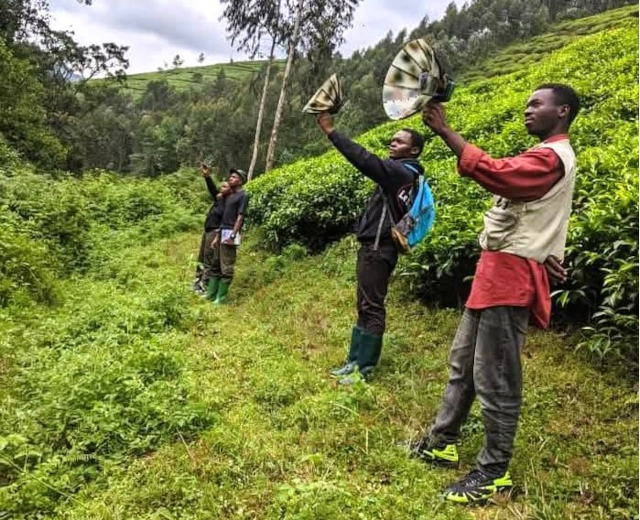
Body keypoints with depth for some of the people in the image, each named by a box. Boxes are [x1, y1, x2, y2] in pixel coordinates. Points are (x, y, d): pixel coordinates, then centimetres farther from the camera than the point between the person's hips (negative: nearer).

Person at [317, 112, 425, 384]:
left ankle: (364, 370, -1)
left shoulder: (402, 172, -13)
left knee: (372, 309, -6)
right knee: (364, 308, 12)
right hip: (373, 247, 10)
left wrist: (331, 131, -23)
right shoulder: (403, 174, 19)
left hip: (378, 249, -10)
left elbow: (366, 160, -23)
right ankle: (354, 362, 19)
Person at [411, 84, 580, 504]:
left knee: (495, 379, -4)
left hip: (511, 275, -11)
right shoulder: (546, 155, 23)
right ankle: (442, 444, 26)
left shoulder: (551, 157, -12)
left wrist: (444, 130, -26)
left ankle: (495, 472, 9)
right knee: (463, 363, 15)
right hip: (499, 270, 11)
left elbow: (494, 173, -28)